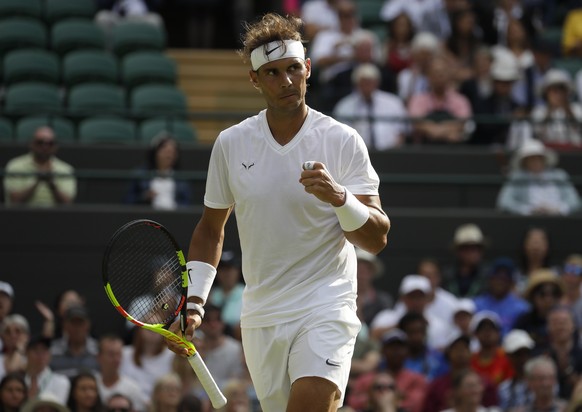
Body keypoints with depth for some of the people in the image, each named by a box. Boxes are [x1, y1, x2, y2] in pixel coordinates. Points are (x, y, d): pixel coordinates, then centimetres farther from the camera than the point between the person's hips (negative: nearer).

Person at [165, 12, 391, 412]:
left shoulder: (343, 141, -4)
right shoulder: (231, 144, 6)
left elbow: (377, 239, -7)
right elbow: (211, 229, 18)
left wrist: (340, 197, -25)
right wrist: (194, 304, 9)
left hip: (325, 308, -4)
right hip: (260, 317, 4)